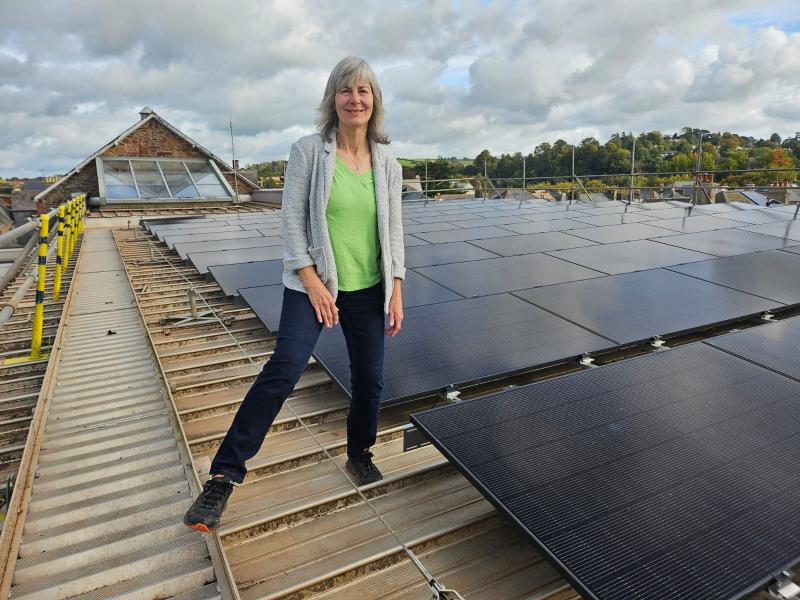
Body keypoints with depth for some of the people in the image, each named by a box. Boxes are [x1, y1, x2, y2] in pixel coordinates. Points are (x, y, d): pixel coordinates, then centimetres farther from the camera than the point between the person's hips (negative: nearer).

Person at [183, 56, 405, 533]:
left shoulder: (387, 163, 5)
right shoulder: (308, 151, -5)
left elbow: (393, 230, 7)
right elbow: (292, 220, -7)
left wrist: (396, 292, 3)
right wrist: (313, 283, -14)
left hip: (369, 289, 4)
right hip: (313, 284, -4)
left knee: (371, 380, 9)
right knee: (283, 371, -16)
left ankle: (360, 454, 36)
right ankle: (223, 477, -5)